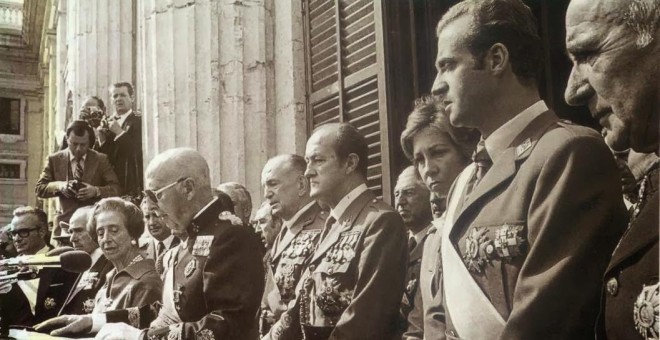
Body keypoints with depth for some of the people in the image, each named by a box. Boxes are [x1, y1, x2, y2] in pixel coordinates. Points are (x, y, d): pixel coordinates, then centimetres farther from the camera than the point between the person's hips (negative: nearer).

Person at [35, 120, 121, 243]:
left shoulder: (101, 159, 6)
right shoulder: (54, 159, 8)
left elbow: (115, 188, 1)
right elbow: (39, 188, 7)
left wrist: (96, 190, -18)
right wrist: (59, 185, -13)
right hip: (65, 221, 1)